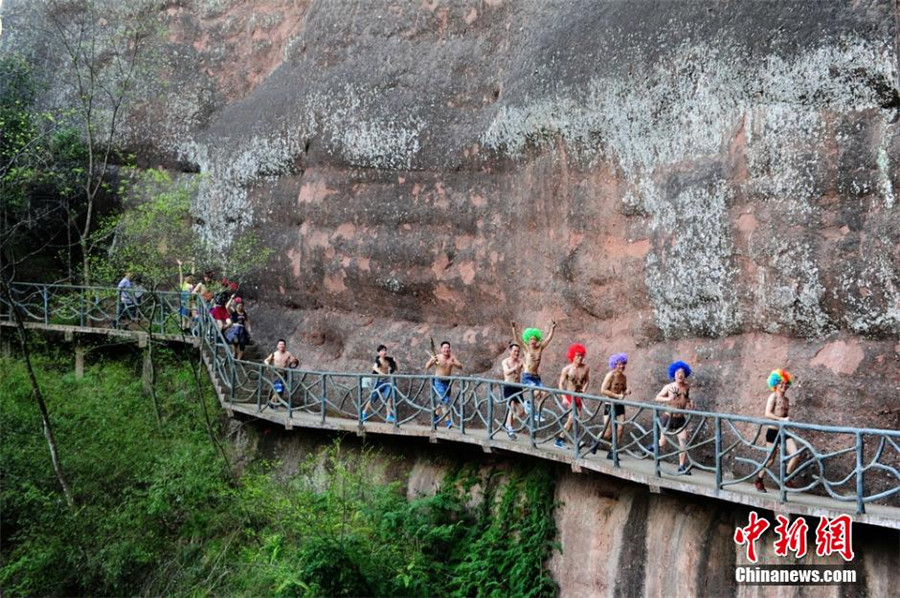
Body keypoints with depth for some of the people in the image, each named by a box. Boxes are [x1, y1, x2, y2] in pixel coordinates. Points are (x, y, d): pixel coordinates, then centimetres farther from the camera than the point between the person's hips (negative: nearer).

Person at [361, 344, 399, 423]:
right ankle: (364, 412, 26)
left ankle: (389, 416, -3)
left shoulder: (389, 360, 2)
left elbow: (395, 369, 11)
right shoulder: (378, 360, -14)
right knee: (373, 398, 6)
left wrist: (395, 362, -7)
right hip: (379, 380, -4)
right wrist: (381, 373, -53)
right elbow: (374, 367, -36)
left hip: (387, 381, 4)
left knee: (389, 398, -6)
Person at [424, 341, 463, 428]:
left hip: (447, 382, 5)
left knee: (441, 402, 17)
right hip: (438, 382, -5)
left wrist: (453, 363, -26)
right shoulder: (437, 357, -10)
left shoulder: (452, 358, 0)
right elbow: (426, 367, -14)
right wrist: (431, 361, -34)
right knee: (445, 401, -15)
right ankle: (448, 421, -14)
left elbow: (461, 367, -8)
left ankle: (436, 416, 39)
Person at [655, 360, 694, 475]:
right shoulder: (669, 387, -9)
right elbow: (658, 397, -8)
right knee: (663, 442, 5)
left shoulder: (687, 387, 2)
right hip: (669, 418, -3)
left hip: (680, 419, 3)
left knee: (684, 442, -6)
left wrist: (690, 404, -2)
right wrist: (667, 399, -26)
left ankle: (682, 467, 3)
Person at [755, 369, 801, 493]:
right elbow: (767, 414, -20)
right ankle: (759, 480, 23)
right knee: (770, 459, 3)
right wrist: (782, 419, -27)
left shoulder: (786, 399, 13)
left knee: (796, 455, -8)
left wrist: (788, 419, 5)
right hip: (773, 431, -6)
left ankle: (786, 479, 8)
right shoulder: (773, 396, -9)